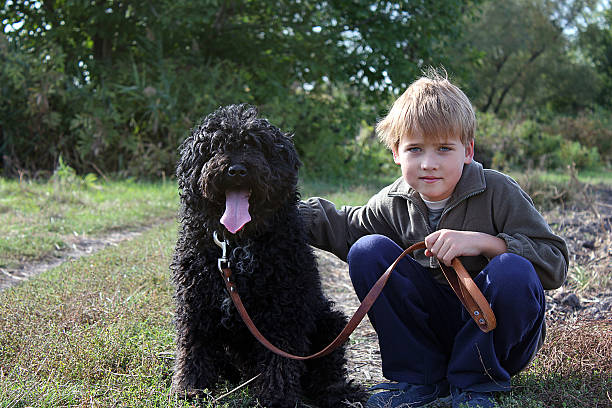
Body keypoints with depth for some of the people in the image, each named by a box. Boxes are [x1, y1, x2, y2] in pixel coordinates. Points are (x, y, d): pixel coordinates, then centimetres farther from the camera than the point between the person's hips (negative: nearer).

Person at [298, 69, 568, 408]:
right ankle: (417, 378, -8)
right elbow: (346, 228, 17)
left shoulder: (498, 192, -15)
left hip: (496, 330, -3)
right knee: (367, 250, -13)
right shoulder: (395, 203, -2)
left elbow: (555, 264, -19)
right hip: (432, 326, 4)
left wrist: (483, 242, -31)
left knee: (513, 271, -35)